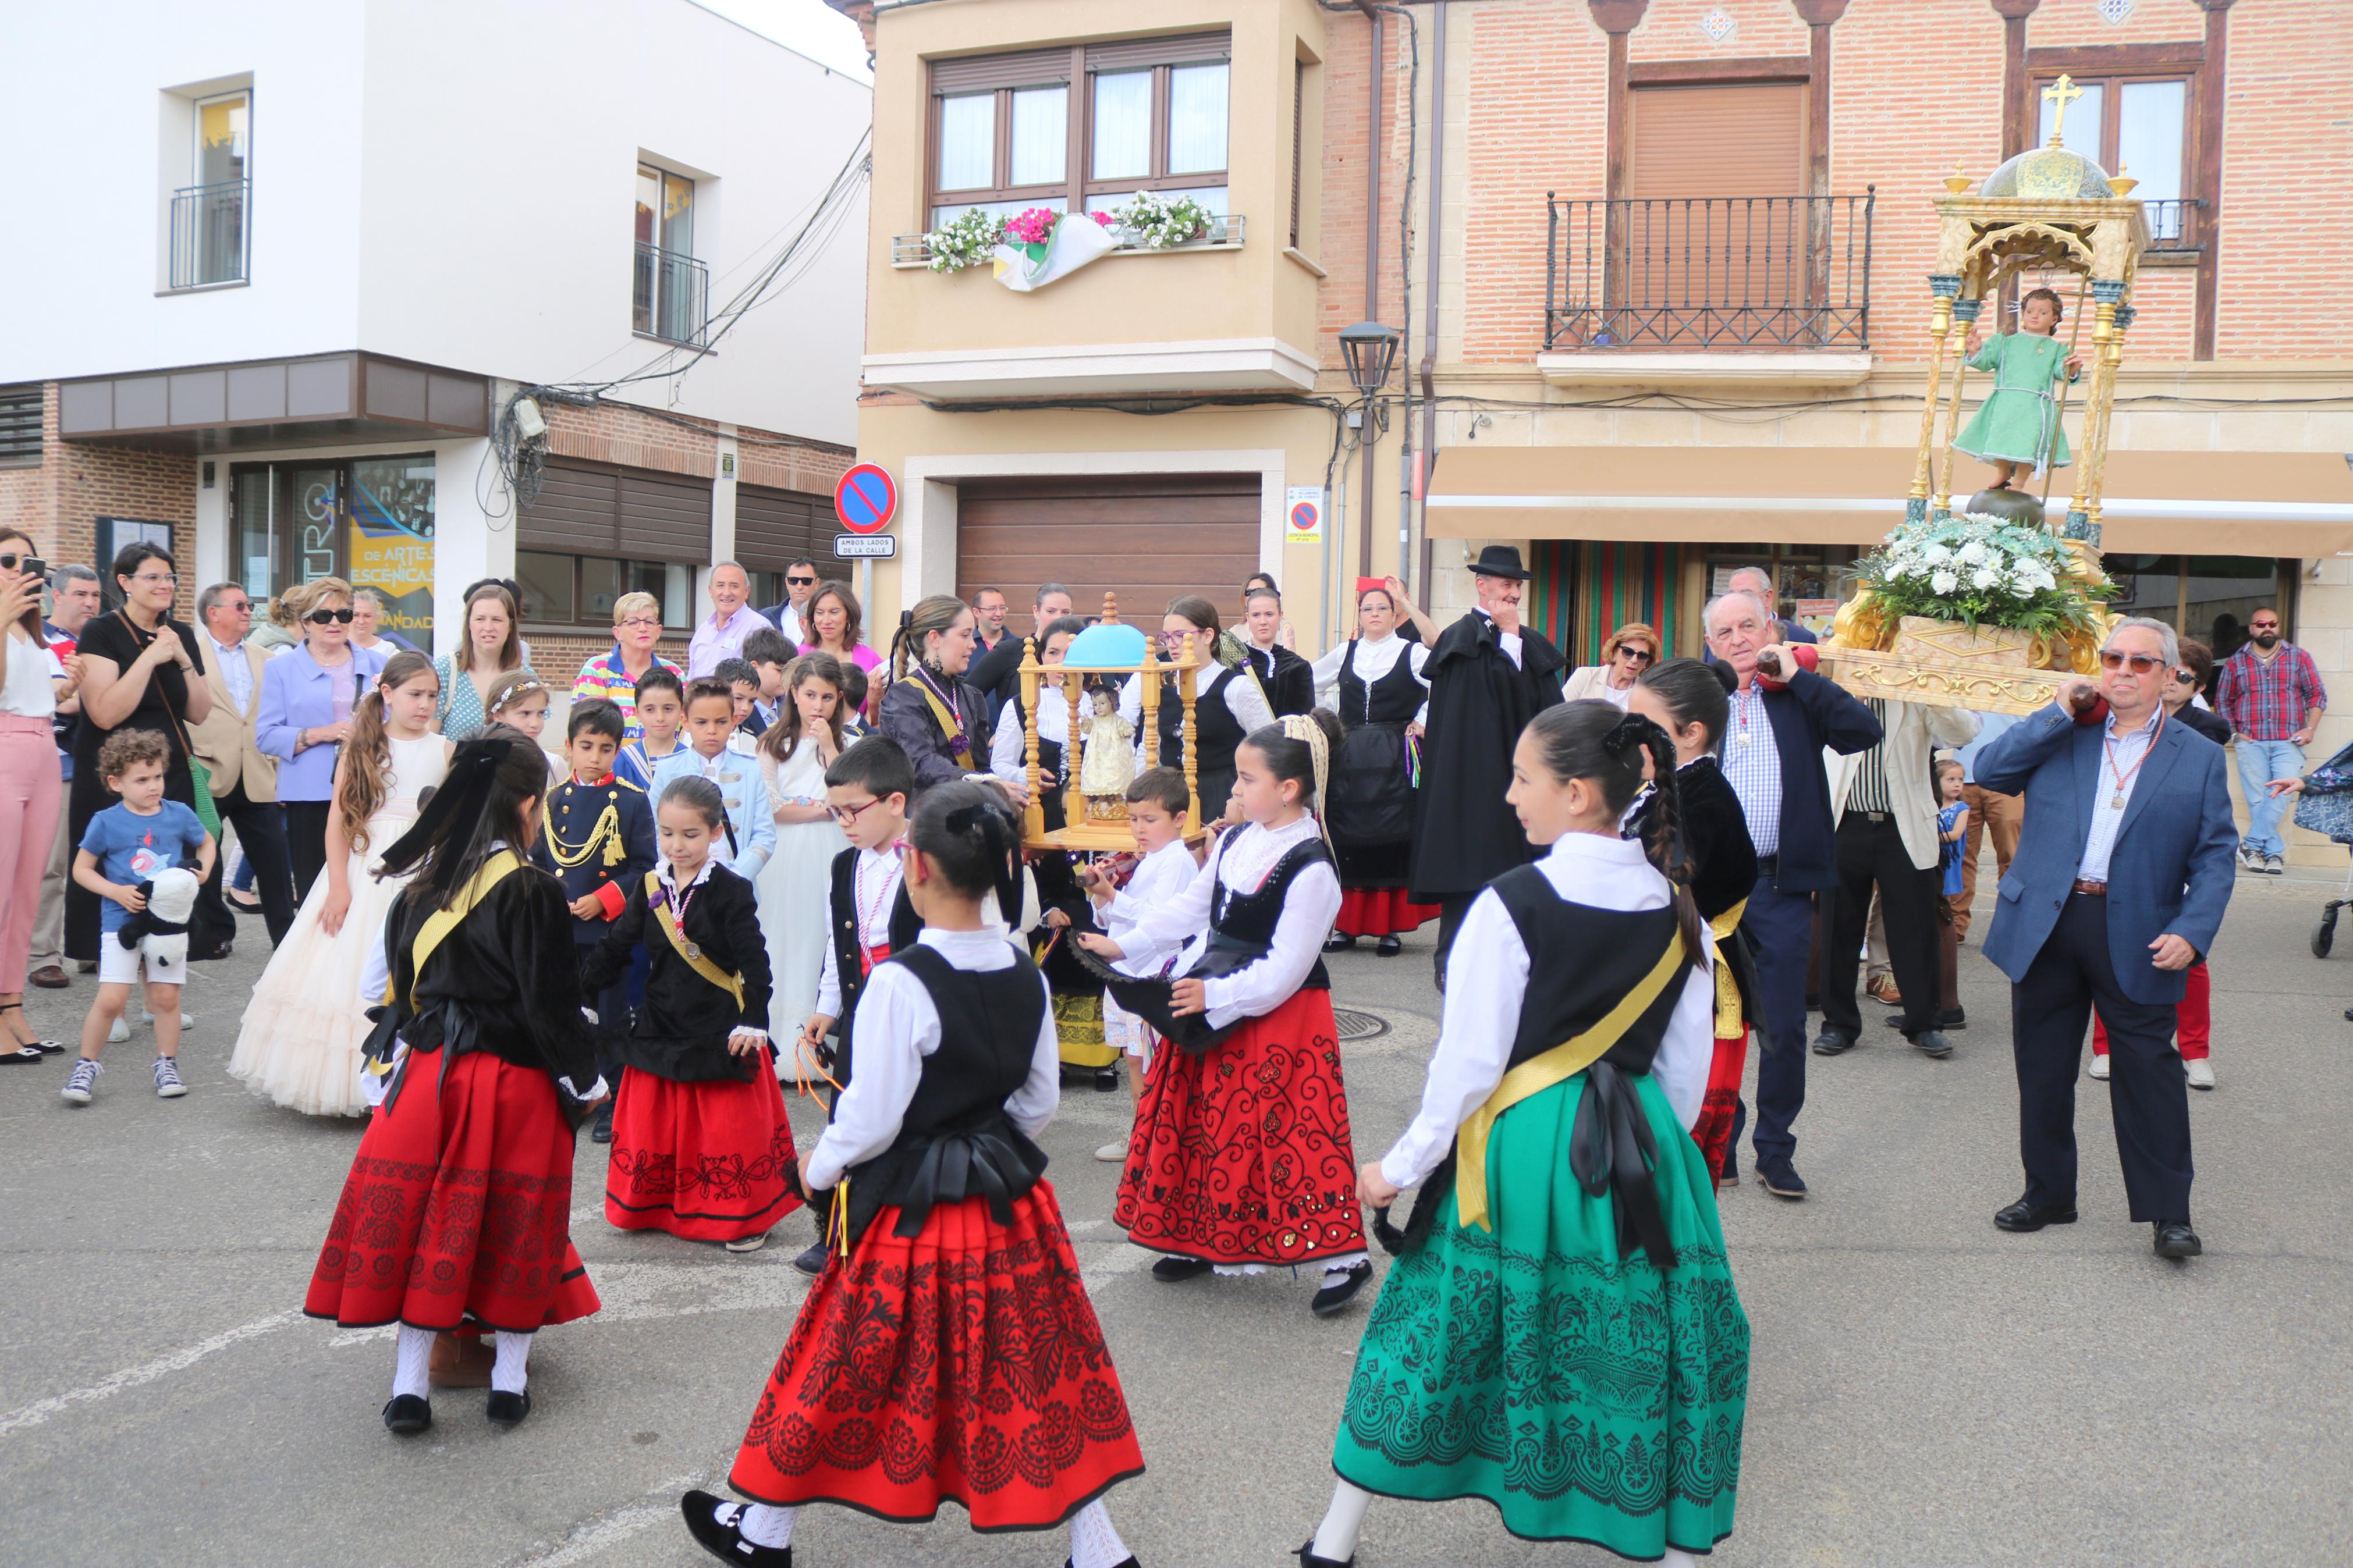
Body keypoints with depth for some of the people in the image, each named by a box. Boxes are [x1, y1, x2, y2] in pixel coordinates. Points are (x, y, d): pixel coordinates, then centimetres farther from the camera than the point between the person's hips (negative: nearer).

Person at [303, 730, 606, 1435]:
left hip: (425, 1074, 4)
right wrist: (585, 1079, -1)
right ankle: (510, 1378, 19)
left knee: (422, 1221, 11)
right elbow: (551, 1002, -14)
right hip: (515, 1084, -4)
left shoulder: (419, 887, 3)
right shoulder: (532, 891, -14)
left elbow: (379, 983, 12)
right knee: (516, 1225, 9)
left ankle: (410, 1384, 15)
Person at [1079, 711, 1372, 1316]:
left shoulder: (1310, 871, -20)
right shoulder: (1237, 841, 4)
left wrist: (1216, 996, -23)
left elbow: (1283, 971, -21)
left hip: (1279, 1021, -8)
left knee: (1290, 1133, -5)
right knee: (1204, 1125, 16)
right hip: (1212, 1006, 8)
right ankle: (1200, 1240, 31)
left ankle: (1346, 1256, 6)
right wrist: (1124, 942, 10)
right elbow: (1193, 907, 15)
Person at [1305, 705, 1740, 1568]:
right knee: (1650, 1342, 14)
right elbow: (1687, 1067, 7)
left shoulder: (1511, 904, -15)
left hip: (1519, 1149, -3)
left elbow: (1469, 1061, -13)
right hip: (1640, 1151, 3)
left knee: (1436, 1325, 11)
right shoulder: (1678, 912, 1)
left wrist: (1402, 1166, -2)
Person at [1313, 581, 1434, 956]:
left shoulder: (1412, 654, -1)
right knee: (1345, 838, 3)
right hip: (1349, 759, 4)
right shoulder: (1344, 654, 11)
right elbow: (1310, 684, 23)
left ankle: (1391, 927, 3)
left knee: (1393, 838, -3)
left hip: (1395, 760, -3)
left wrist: (1423, 722, -8)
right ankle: (1346, 924, 11)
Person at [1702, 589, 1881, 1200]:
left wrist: (1797, 675, -10)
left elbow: (1865, 732, -11)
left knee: (1783, 1029, 4)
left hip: (1782, 886, 0)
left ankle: (1775, 1149, 18)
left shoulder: (1800, 697, 5)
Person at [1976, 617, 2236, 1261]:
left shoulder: (2198, 757, 5)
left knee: (2149, 1073, 0)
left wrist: (2191, 933, -12)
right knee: (2043, 1071, 11)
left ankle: (2169, 1213, 10)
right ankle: (2048, 1193, 25)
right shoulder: (2061, 734, 10)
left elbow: (2215, 856, 1)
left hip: (2136, 939, -2)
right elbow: (1990, 771, -2)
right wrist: (2059, 715, -7)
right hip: (2045, 928, 2)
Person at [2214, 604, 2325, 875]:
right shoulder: (2236, 662, 10)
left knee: (2281, 795, -16)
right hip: (2251, 743, 1)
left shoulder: (2299, 657, 10)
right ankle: (2274, 853, -1)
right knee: (2257, 801, -4)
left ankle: (2252, 845, -12)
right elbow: (2222, 701, 16)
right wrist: (2234, 732, 3)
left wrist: (2309, 728, -3)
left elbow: (2317, 695, 10)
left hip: (2288, 743, 0)